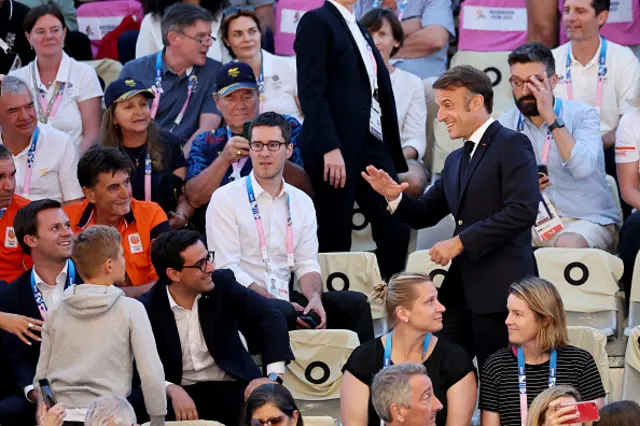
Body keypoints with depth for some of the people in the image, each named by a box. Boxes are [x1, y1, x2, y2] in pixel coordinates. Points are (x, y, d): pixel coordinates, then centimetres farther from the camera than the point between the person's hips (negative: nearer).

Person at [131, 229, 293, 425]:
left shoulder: (222, 284, -2)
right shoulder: (149, 308, -7)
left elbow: (270, 319, -9)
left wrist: (273, 377, -23)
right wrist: (172, 390, -29)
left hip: (230, 387, 1)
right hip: (182, 393, -1)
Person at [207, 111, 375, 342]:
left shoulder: (302, 202, 16)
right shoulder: (225, 199, -1)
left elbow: (307, 263, 11)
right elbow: (227, 267, -9)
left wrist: (315, 298, -13)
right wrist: (274, 302, -19)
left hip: (286, 299, 5)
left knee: (356, 303, -15)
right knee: (281, 312, -38)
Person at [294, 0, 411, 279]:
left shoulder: (359, 31, 22)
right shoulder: (316, 22, -3)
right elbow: (311, 92, -12)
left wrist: (396, 156, 10)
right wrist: (330, 148, -20)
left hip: (372, 143, 7)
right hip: (334, 148, -7)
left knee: (396, 230, -2)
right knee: (335, 237, -3)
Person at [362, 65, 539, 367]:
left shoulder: (512, 145, -6)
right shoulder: (456, 161, 21)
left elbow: (522, 210, -19)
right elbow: (425, 214, 23)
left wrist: (460, 242, -18)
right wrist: (394, 196, 1)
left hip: (500, 287, -8)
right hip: (461, 285, 8)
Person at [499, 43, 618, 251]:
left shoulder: (582, 115, -4)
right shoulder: (505, 124, 6)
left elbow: (583, 167, -21)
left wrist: (550, 117, -21)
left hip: (588, 221, -3)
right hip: (534, 223, 4)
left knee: (568, 245, -37)